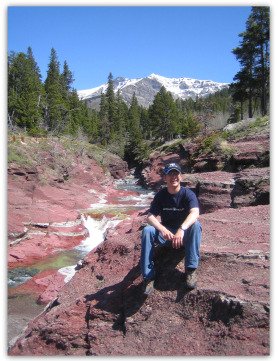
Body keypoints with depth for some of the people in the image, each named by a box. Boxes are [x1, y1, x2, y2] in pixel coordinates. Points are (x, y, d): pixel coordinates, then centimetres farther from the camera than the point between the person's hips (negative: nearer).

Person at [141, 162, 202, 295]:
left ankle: (191, 270, -27)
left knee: (196, 225, -33)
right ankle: (148, 277, -23)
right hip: (165, 232, 2)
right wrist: (162, 229, -35)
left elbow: (195, 213, -30)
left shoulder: (188, 194, -12)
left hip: (184, 234, -2)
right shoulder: (160, 195, -5)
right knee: (147, 230, -27)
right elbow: (150, 216, -13)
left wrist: (181, 229, -49)